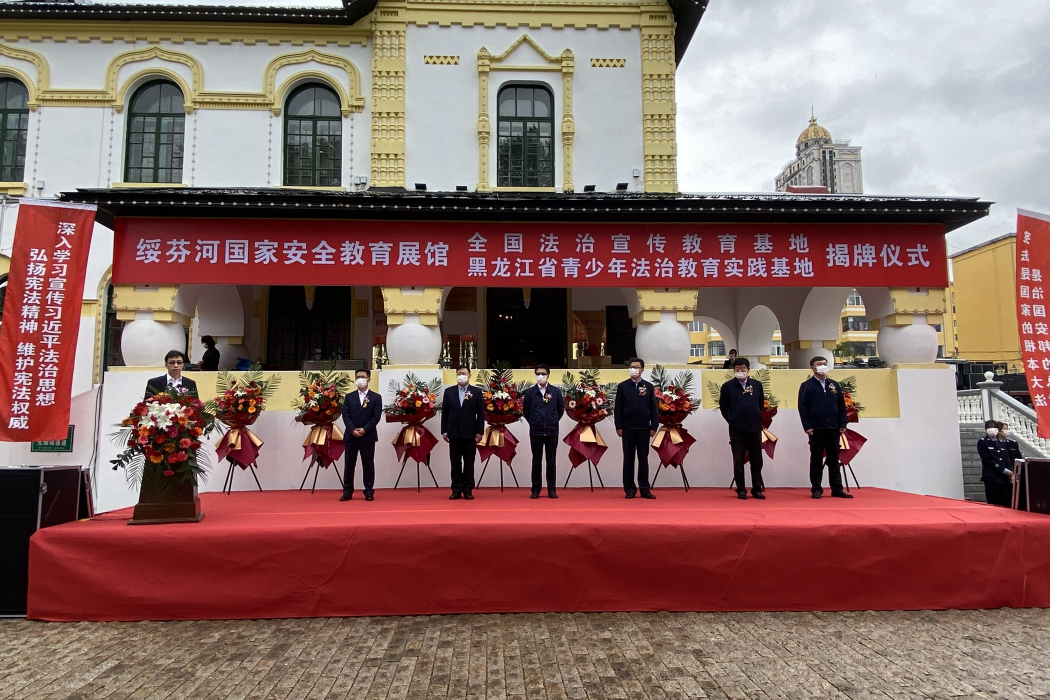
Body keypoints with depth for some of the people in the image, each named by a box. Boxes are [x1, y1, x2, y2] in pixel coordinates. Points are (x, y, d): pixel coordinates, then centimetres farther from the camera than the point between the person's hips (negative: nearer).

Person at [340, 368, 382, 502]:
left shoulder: (376, 397, 4)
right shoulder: (349, 397, 11)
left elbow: (376, 416, -5)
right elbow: (345, 415, 1)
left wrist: (364, 430, -15)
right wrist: (352, 430, -14)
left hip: (368, 436, -2)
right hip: (351, 435, 2)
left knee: (368, 464, 2)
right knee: (349, 464, 5)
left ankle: (369, 492, 8)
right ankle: (347, 491, 11)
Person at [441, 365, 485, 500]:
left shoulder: (476, 392, 2)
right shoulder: (449, 391, 7)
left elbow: (481, 413, 0)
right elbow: (444, 412, 6)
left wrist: (480, 431, -5)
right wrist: (444, 431, 1)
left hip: (470, 433, -1)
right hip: (454, 432, 1)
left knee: (469, 462, 4)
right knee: (455, 462, 5)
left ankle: (468, 490, 10)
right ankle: (456, 490, 10)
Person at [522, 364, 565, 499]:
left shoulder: (556, 391, -1)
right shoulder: (529, 392, -1)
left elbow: (561, 409, 9)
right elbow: (525, 411, 9)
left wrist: (553, 422, 11)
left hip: (552, 432, 0)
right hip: (535, 432, 0)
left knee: (551, 461, 6)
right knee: (536, 461, 6)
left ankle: (552, 490, 12)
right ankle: (536, 490, 12)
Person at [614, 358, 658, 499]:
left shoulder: (649, 387, 6)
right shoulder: (622, 386, 4)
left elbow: (653, 408, 5)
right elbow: (617, 408, 2)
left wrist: (654, 427, -1)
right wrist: (618, 427, -4)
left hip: (644, 428, 1)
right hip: (627, 428, 0)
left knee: (643, 459, 5)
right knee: (628, 459, 4)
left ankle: (645, 489, 11)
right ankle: (630, 489, 9)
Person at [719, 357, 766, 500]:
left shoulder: (757, 385, 4)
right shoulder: (728, 386, -3)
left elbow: (761, 404, 15)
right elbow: (723, 407, 4)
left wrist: (756, 418, 13)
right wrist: (733, 421, 6)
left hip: (755, 429, 2)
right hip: (737, 430, -2)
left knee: (757, 461, 7)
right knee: (738, 461, 5)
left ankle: (757, 489, 15)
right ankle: (741, 490, 12)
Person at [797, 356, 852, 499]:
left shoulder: (835, 385, 12)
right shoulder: (806, 386, -1)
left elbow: (842, 406, 11)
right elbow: (802, 408, -5)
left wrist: (842, 425, 2)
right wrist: (807, 427, -12)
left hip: (833, 428, 4)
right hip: (816, 429, -4)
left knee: (834, 459, 8)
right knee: (816, 460, 3)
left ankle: (837, 489, 13)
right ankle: (816, 489, 8)